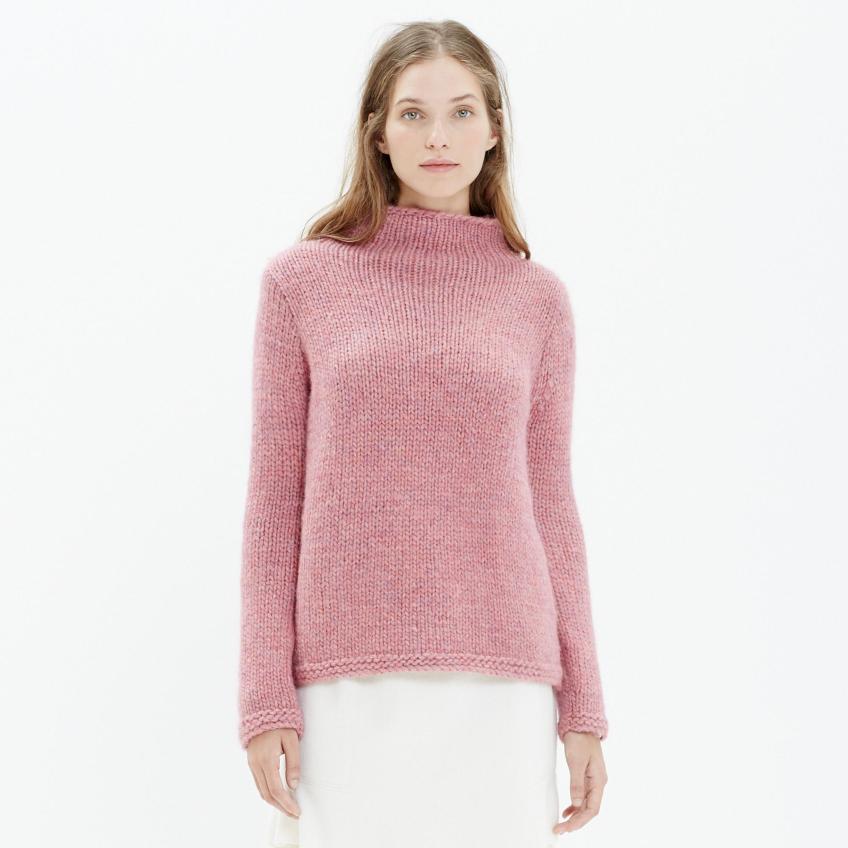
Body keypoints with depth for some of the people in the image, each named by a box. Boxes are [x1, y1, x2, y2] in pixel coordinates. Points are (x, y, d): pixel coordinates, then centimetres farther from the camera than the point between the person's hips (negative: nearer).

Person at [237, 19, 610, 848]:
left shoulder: (536, 297, 8)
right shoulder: (301, 280, 4)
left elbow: (550, 505, 9)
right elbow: (275, 502, 3)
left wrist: (582, 707, 6)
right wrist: (265, 699, -3)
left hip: (499, 683, 1)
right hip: (349, 682, -1)